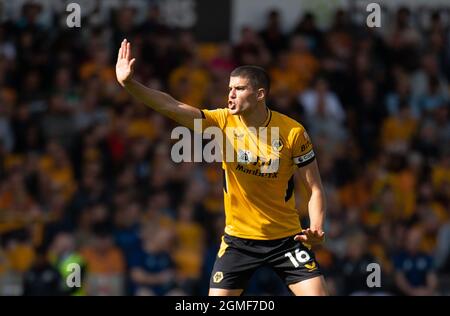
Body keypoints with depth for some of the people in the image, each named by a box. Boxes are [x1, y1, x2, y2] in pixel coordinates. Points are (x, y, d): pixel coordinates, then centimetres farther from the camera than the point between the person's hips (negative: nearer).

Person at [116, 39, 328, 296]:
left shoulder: (293, 132, -12)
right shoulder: (223, 122, -8)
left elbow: (316, 188, -6)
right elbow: (171, 107, -19)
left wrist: (316, 229, -22)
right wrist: (130, 84, -31)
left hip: (286, 238, -1)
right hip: (238, 240, 1)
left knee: (317, 293, -12)